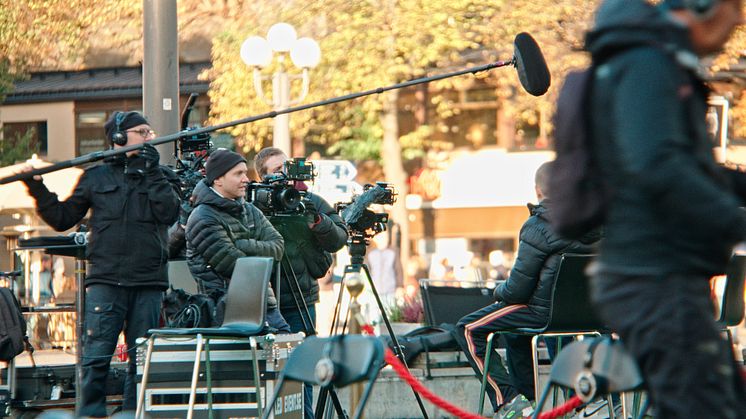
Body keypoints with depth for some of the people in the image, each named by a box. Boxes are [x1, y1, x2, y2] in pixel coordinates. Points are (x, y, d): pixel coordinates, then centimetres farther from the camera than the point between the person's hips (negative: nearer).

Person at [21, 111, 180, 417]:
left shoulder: (161, 176, 13)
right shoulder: (96, 176, 12)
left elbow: (169, 213, -5)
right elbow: (62, 219, 13)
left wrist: (151, 173, -5)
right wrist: (38, 189, 2)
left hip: (148, 282, 1)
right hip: (105, 280, -1)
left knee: (141, 357, 4)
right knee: (97, 355, -8)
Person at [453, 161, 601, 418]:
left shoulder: (538, 227, -17)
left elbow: (518, 289, -16)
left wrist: (499, 291, 7)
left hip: (544, 311, -8)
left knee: (467, 330, 2)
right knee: (514, 329, 35)